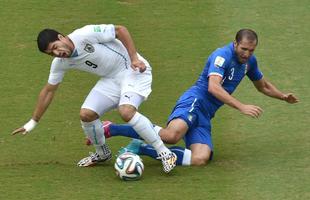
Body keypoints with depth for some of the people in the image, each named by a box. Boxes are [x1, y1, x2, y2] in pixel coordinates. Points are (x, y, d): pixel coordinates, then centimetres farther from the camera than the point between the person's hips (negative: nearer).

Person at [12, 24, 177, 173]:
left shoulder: (86, 35, -25)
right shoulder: (60, 63, -3)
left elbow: (120, 30, -17)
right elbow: (48, 90, 9)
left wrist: (134, 59, -22)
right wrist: (32, 123, 11)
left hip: (132, 70, -7)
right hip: (110, 79, 7)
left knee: (126, 112, -30)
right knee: (86, 114, -8)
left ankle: (165, 153, -21)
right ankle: (102, 153, 21)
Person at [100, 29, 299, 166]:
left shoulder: (249, 60, 16)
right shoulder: (223, 55, -11)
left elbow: (263, 85, 37)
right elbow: (213, 87, -26)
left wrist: (283, 96, 27)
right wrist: (242, 107, -29)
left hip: (205, 116, 8)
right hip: (195, 101, -8)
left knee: (201, 159, -19)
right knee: (173, 134, -39)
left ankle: (140, 148, -11)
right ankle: (111, 129, -23)